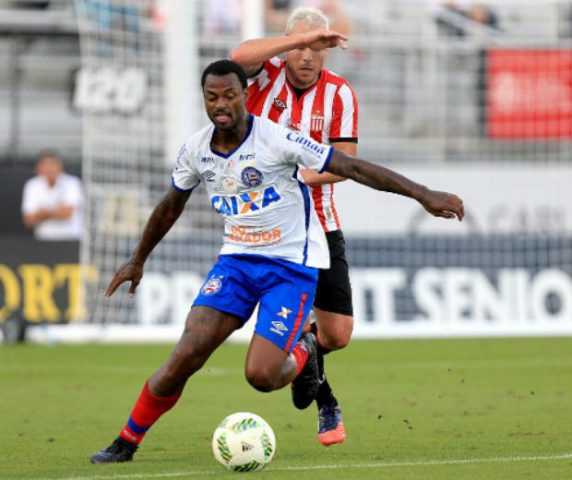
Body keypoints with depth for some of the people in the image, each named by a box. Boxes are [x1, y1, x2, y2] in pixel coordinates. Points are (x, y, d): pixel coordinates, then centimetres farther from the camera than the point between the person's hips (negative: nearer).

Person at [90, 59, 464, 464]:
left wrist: (423, 194, -21)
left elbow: (353, 167, -18)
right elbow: (171, 205, 18)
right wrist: (138, 260, 28)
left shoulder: (276, 140, -18)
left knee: (261, 376, -16)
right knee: (187, 355, -13)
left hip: (292, 265, -4)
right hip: (237, 259, 4)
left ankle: (302, 351, 20)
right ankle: (126, 442, 1)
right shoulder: (196, 150, -2)